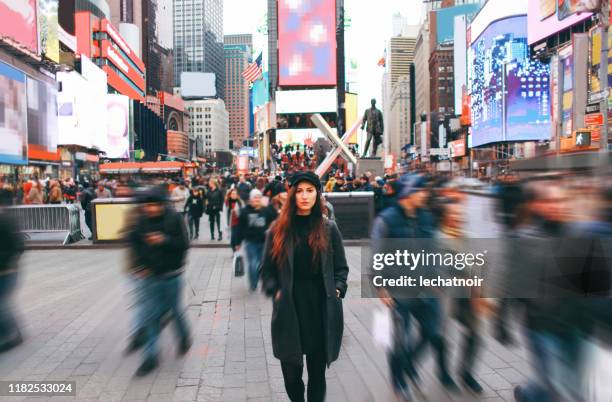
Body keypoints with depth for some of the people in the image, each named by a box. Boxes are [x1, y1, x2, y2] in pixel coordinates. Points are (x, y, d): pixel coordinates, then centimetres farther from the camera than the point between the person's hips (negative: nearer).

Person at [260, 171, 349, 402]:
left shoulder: (329, 229, 3)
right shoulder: (278, 230, 3)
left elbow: (341, 268, 8)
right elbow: (267, 269, 7)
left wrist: (337, 290, -7)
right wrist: (275, 291, -6)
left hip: (322, 310, 0)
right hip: (288, 310, 0)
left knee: (317, 371, 11)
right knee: (291, 372, 5)